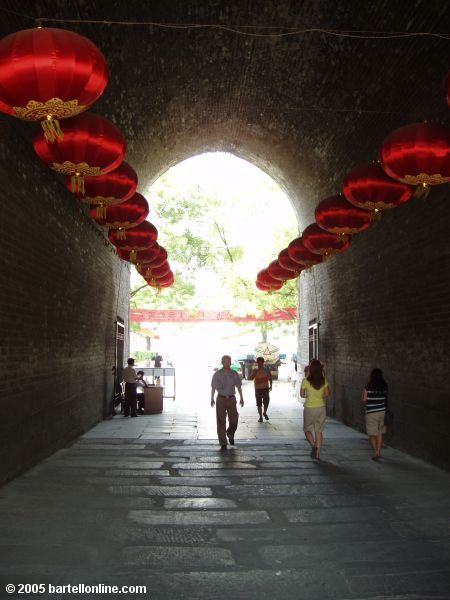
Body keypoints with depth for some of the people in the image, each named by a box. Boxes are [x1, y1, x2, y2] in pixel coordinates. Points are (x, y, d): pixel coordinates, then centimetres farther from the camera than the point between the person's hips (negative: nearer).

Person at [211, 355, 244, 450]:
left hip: (231, 399, 2)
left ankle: (230, 434, 31)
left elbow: (239, 387, 9)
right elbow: (213, 388, 1)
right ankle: (223, 444, 6)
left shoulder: (234, 374, 2)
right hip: (221, 399, -1)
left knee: (234, 420, -1)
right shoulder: (217, 374, -2)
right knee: (221, 422, -2)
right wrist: (212, 399, -6)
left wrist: (241, 398, 4)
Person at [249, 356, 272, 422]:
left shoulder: (267, 370, 3)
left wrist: (270, 386, 9)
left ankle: (265, 413, 28)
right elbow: (250, 378, -10)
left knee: (266, 402, 1)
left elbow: (270, 378, 14)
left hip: (266, 388, 1)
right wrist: (254, 373, -23)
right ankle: (260, 416, 12)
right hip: (258, 389, 0)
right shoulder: (255, 371, 0)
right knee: (259, 403, 2)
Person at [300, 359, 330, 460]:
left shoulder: (306, 380, -14)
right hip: (321, 407, 3)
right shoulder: (324, 381, -4)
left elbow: (302, 394, -6)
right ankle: (318, 454, 12)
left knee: (307, 429, 14)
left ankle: (314, 446, -10)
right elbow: (327, 394, 4)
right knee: (319, 431, 12)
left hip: (309, 408, -3)